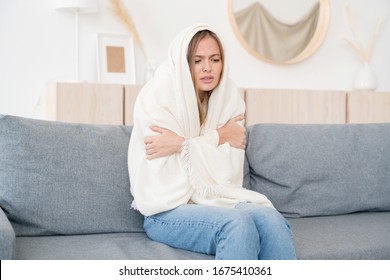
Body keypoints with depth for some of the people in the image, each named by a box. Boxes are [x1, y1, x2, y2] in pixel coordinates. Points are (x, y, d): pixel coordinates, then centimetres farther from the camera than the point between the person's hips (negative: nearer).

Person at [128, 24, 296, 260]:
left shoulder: (229, 99, 4)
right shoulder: (157, 97, -9)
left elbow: (229, 171, -4)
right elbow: (169, 175, -14)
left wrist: (182, 144, -15)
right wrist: (217, 138, -12)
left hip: (216, 198, 4)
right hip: (169, 209, -4)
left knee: (271, 219, -27)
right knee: (237, 223, -33)